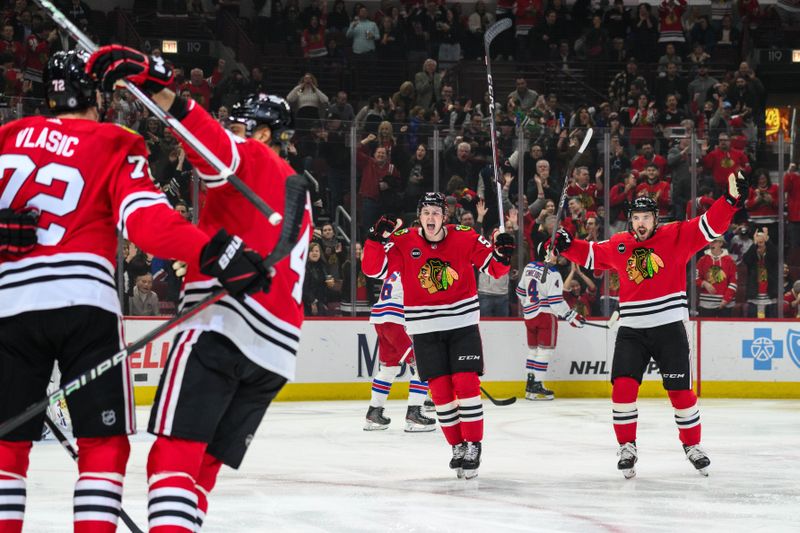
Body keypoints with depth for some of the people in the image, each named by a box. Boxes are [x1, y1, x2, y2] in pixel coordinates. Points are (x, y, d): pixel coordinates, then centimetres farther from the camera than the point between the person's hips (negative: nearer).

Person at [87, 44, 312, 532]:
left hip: (222, 327, -9)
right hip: (275, 352, 9)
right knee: (203, 465, 11)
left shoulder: (255, 161, 3)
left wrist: (158, 90, -33)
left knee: (175, 453, -16)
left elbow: (218, 150, -20)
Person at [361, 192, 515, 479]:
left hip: (462, 323, -1)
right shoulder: (403, 241, -7)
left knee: (466, 385, -8)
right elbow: (373, 269, -11)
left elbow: (495, 268, -1)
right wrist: (376, 238, -26)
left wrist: (502, 253, -23)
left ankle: (473, 447, 1)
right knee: (440, 391, 3)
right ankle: (458, 446, 17)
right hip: (425, 328, 1)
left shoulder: (465, 238, -7)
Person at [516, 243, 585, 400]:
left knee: (533, 349, 16)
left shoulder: (529, 268, 6)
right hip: (545, 315, -7)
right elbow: (556, 301, -20)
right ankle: (536, 386, -7)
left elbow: (520, 290, 16)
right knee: (545, 350, -2)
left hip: (529, 314, 7)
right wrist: (571, 317, -13)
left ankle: (530, 384, 19)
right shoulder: (552, 274, -17)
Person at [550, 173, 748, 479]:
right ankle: (627, 447, 4)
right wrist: (567, 246, 3)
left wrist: (731, 200, -23)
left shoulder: (676, 237, -3)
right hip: (631, 330, 2)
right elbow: (591, 255, 20)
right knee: (623, 387, -9)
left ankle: (692, 445, 20)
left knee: (680, 390, 2)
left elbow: (711, 226, -10)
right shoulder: (618, 246, 6)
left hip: (669, 329, -2)